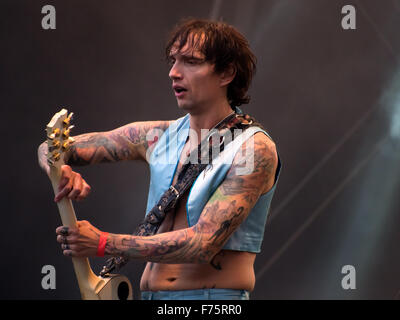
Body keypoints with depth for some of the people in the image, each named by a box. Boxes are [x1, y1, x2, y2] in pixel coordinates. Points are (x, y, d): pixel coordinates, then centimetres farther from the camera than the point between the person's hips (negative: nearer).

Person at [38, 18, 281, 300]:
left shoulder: (253, 148, -6)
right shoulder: (158, 137, 12)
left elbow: (204, 244, -15)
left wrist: (103, 243, -13)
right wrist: (61, 173, -8)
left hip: (215, 299, -6)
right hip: (150, 295, 6)